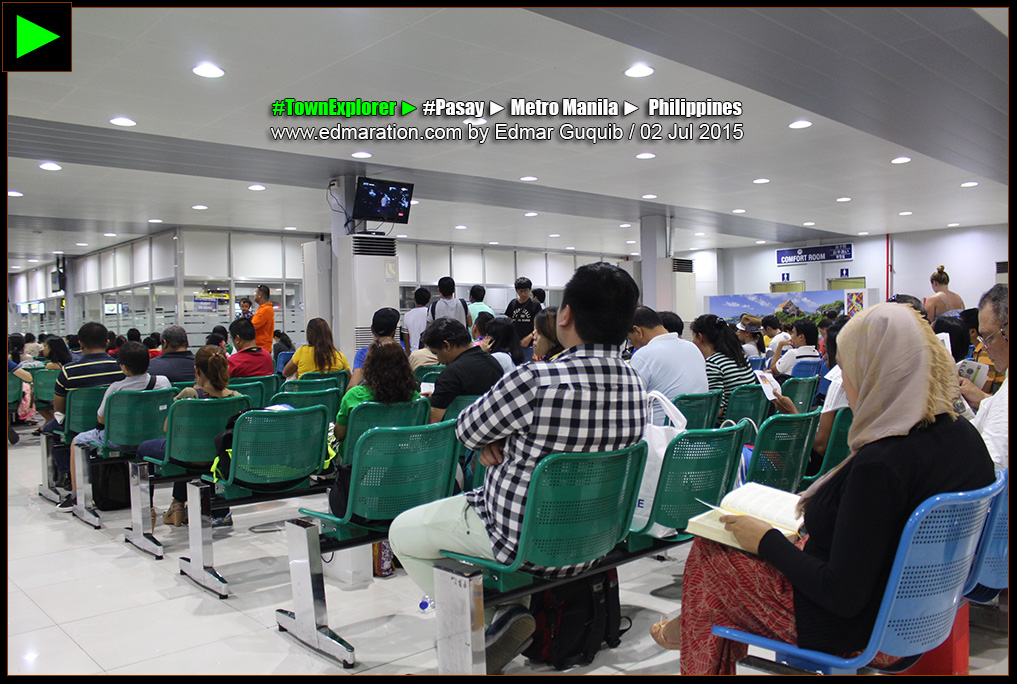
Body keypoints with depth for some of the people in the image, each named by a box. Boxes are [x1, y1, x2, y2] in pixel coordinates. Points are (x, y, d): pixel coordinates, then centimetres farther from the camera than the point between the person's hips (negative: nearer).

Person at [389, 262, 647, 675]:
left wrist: (489, 439, 5)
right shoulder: (634, 384, -7)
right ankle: (509, 609, 23)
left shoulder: (535, 381, -31)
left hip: (523, 541, -7)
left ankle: (485, 622, 6)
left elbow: (466, 430, -13)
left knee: (404, 532, 12)